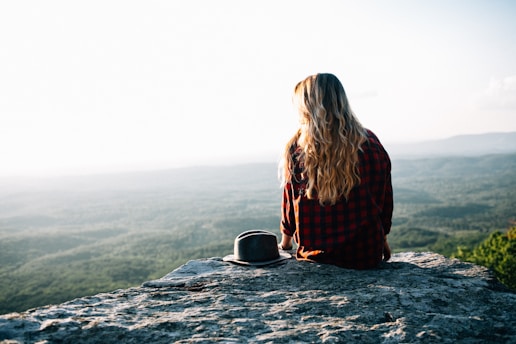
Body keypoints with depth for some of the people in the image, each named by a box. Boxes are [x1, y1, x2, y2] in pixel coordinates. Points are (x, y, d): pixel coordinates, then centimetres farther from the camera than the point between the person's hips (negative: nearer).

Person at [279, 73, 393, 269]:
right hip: (367, 255, 1)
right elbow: (385, 199, 6)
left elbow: (290, 202, 2)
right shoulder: (371, 144, -4)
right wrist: (383, 239, 22)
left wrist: (285, 242, 19)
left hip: (315, 255, -1)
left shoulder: (297, 148, -9)